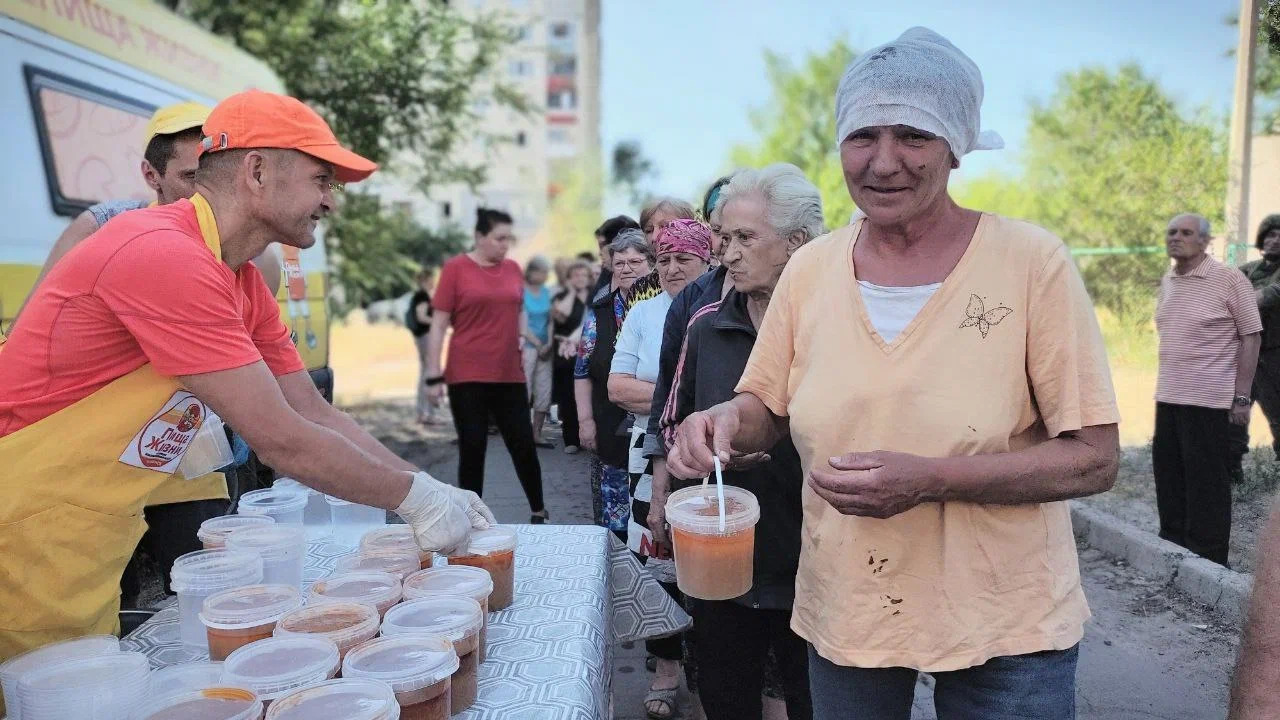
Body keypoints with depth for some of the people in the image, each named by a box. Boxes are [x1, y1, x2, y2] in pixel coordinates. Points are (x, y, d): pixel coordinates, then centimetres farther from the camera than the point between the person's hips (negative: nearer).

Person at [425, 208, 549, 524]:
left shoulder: (513, 269, 8)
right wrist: (434, 376, -8)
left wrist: (522, 336, 6)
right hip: (467, 376, -4)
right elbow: (438, 325, -4)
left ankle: (539, 512, 24)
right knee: (472, 448, 3)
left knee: (524, 444, 7)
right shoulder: (455, 268, -4)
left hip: (509, 376, 4)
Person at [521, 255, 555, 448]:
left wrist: (549, 344, -4)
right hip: (528, 346, -6)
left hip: (545, 348, 6)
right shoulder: (522, 291, -7)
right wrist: (538, 344, -7)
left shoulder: (546, 292, 10)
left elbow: (551, 320, 9)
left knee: (544, 392, 5)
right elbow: (523, 325, -9)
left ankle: (537, 434, 14)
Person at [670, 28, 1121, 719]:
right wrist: (728, 420, -15)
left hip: (1003, 628, -3)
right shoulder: (809, 269, -3)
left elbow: (1093, 460, -13)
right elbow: (767, 408, 8)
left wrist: (929, 478, -26)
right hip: (841, 613, 3)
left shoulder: (1033, 262, -13)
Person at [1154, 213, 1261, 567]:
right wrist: (1165, 385, 16)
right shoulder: (1167, 282, 11)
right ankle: (1172, 548, 28)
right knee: (1168, 476, 14)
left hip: (1208, 400, -7)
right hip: (1168, 397, 7)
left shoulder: (1230, 280, -9)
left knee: (1206, 484, 0)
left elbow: (1251, 337, -9)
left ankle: (1208, 561, 11)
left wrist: (1242, 397, -13)